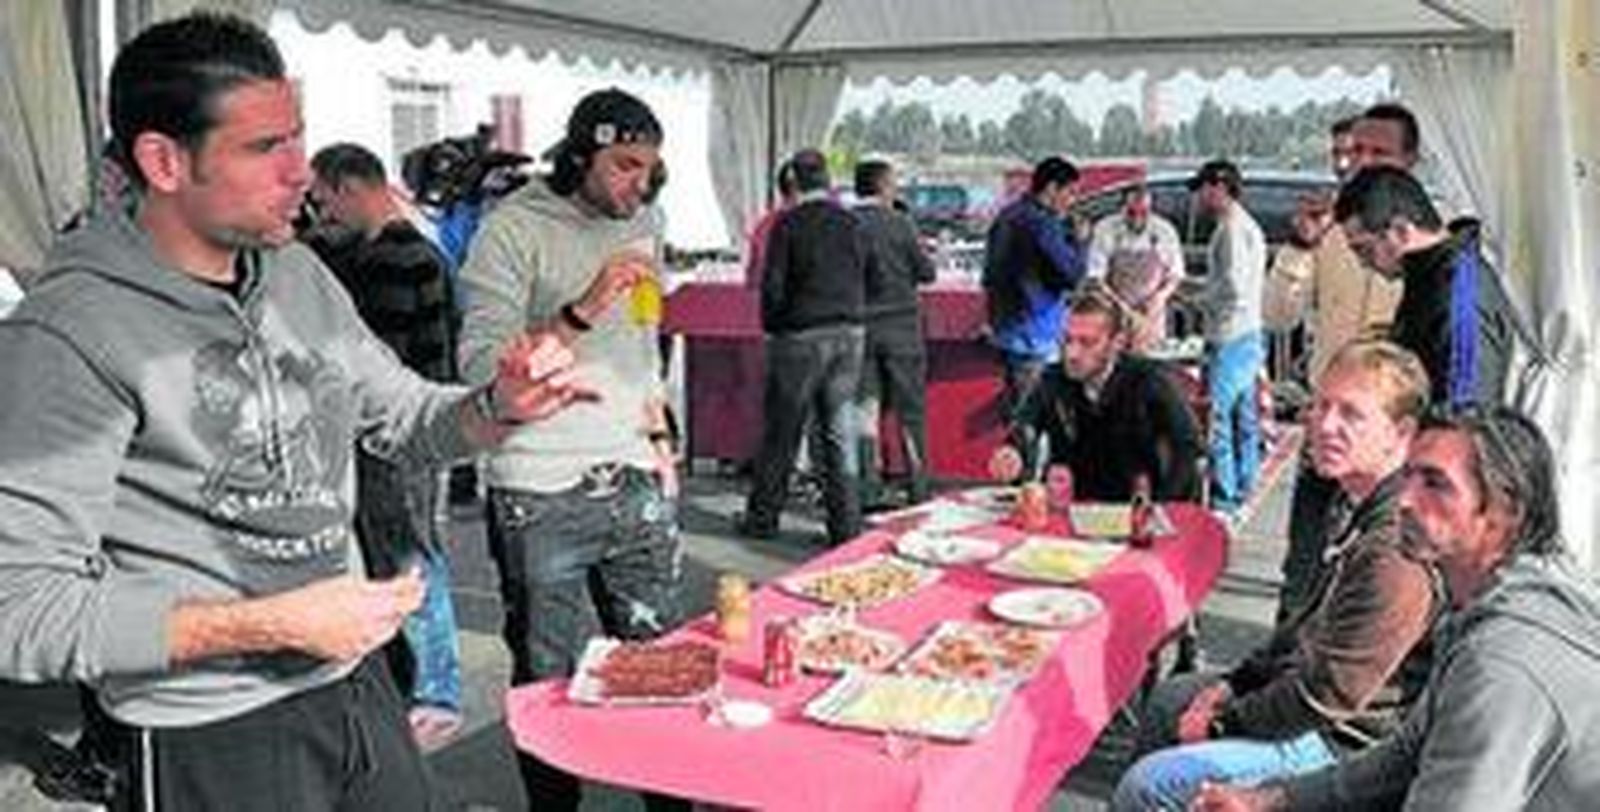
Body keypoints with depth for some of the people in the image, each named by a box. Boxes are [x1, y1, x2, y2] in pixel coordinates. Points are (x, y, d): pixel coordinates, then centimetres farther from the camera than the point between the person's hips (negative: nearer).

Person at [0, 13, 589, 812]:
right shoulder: (67, 336, -18)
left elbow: (408, 419, 13)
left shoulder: (298, 274, 3)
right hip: (209, 741, -6)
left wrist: (500, 407, -8)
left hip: (356, 681, 6)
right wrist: (273, 626, -24)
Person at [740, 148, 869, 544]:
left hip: (802, 336, -4)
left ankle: (762, 517, 17)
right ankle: (847, 523, 8)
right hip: (850, 333, 4)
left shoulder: (788, 223, -8)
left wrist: (772, 328, 4)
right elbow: (864, 282, 8)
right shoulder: (852, 223, 6)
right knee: (842, 433, 7)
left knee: (781, 432, 7)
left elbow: (773, 285, -9)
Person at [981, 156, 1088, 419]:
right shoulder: (1043, 223, -17)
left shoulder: (1006, 217, 13)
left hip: (1005, 330, 10)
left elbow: (990, 277, 19)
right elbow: (1072, 272, -18)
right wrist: (1075, 238, -4)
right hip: (1037, 335, -10)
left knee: (1015, 410, 17)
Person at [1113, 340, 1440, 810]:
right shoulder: (1359, 505, 3)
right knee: (1169, 700, 26)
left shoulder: (1398, 553, -30)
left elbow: (1328, 695, -27)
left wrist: (1223, 721, -14)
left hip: (1342, 743, -10)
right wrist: (1235, 684, 9)